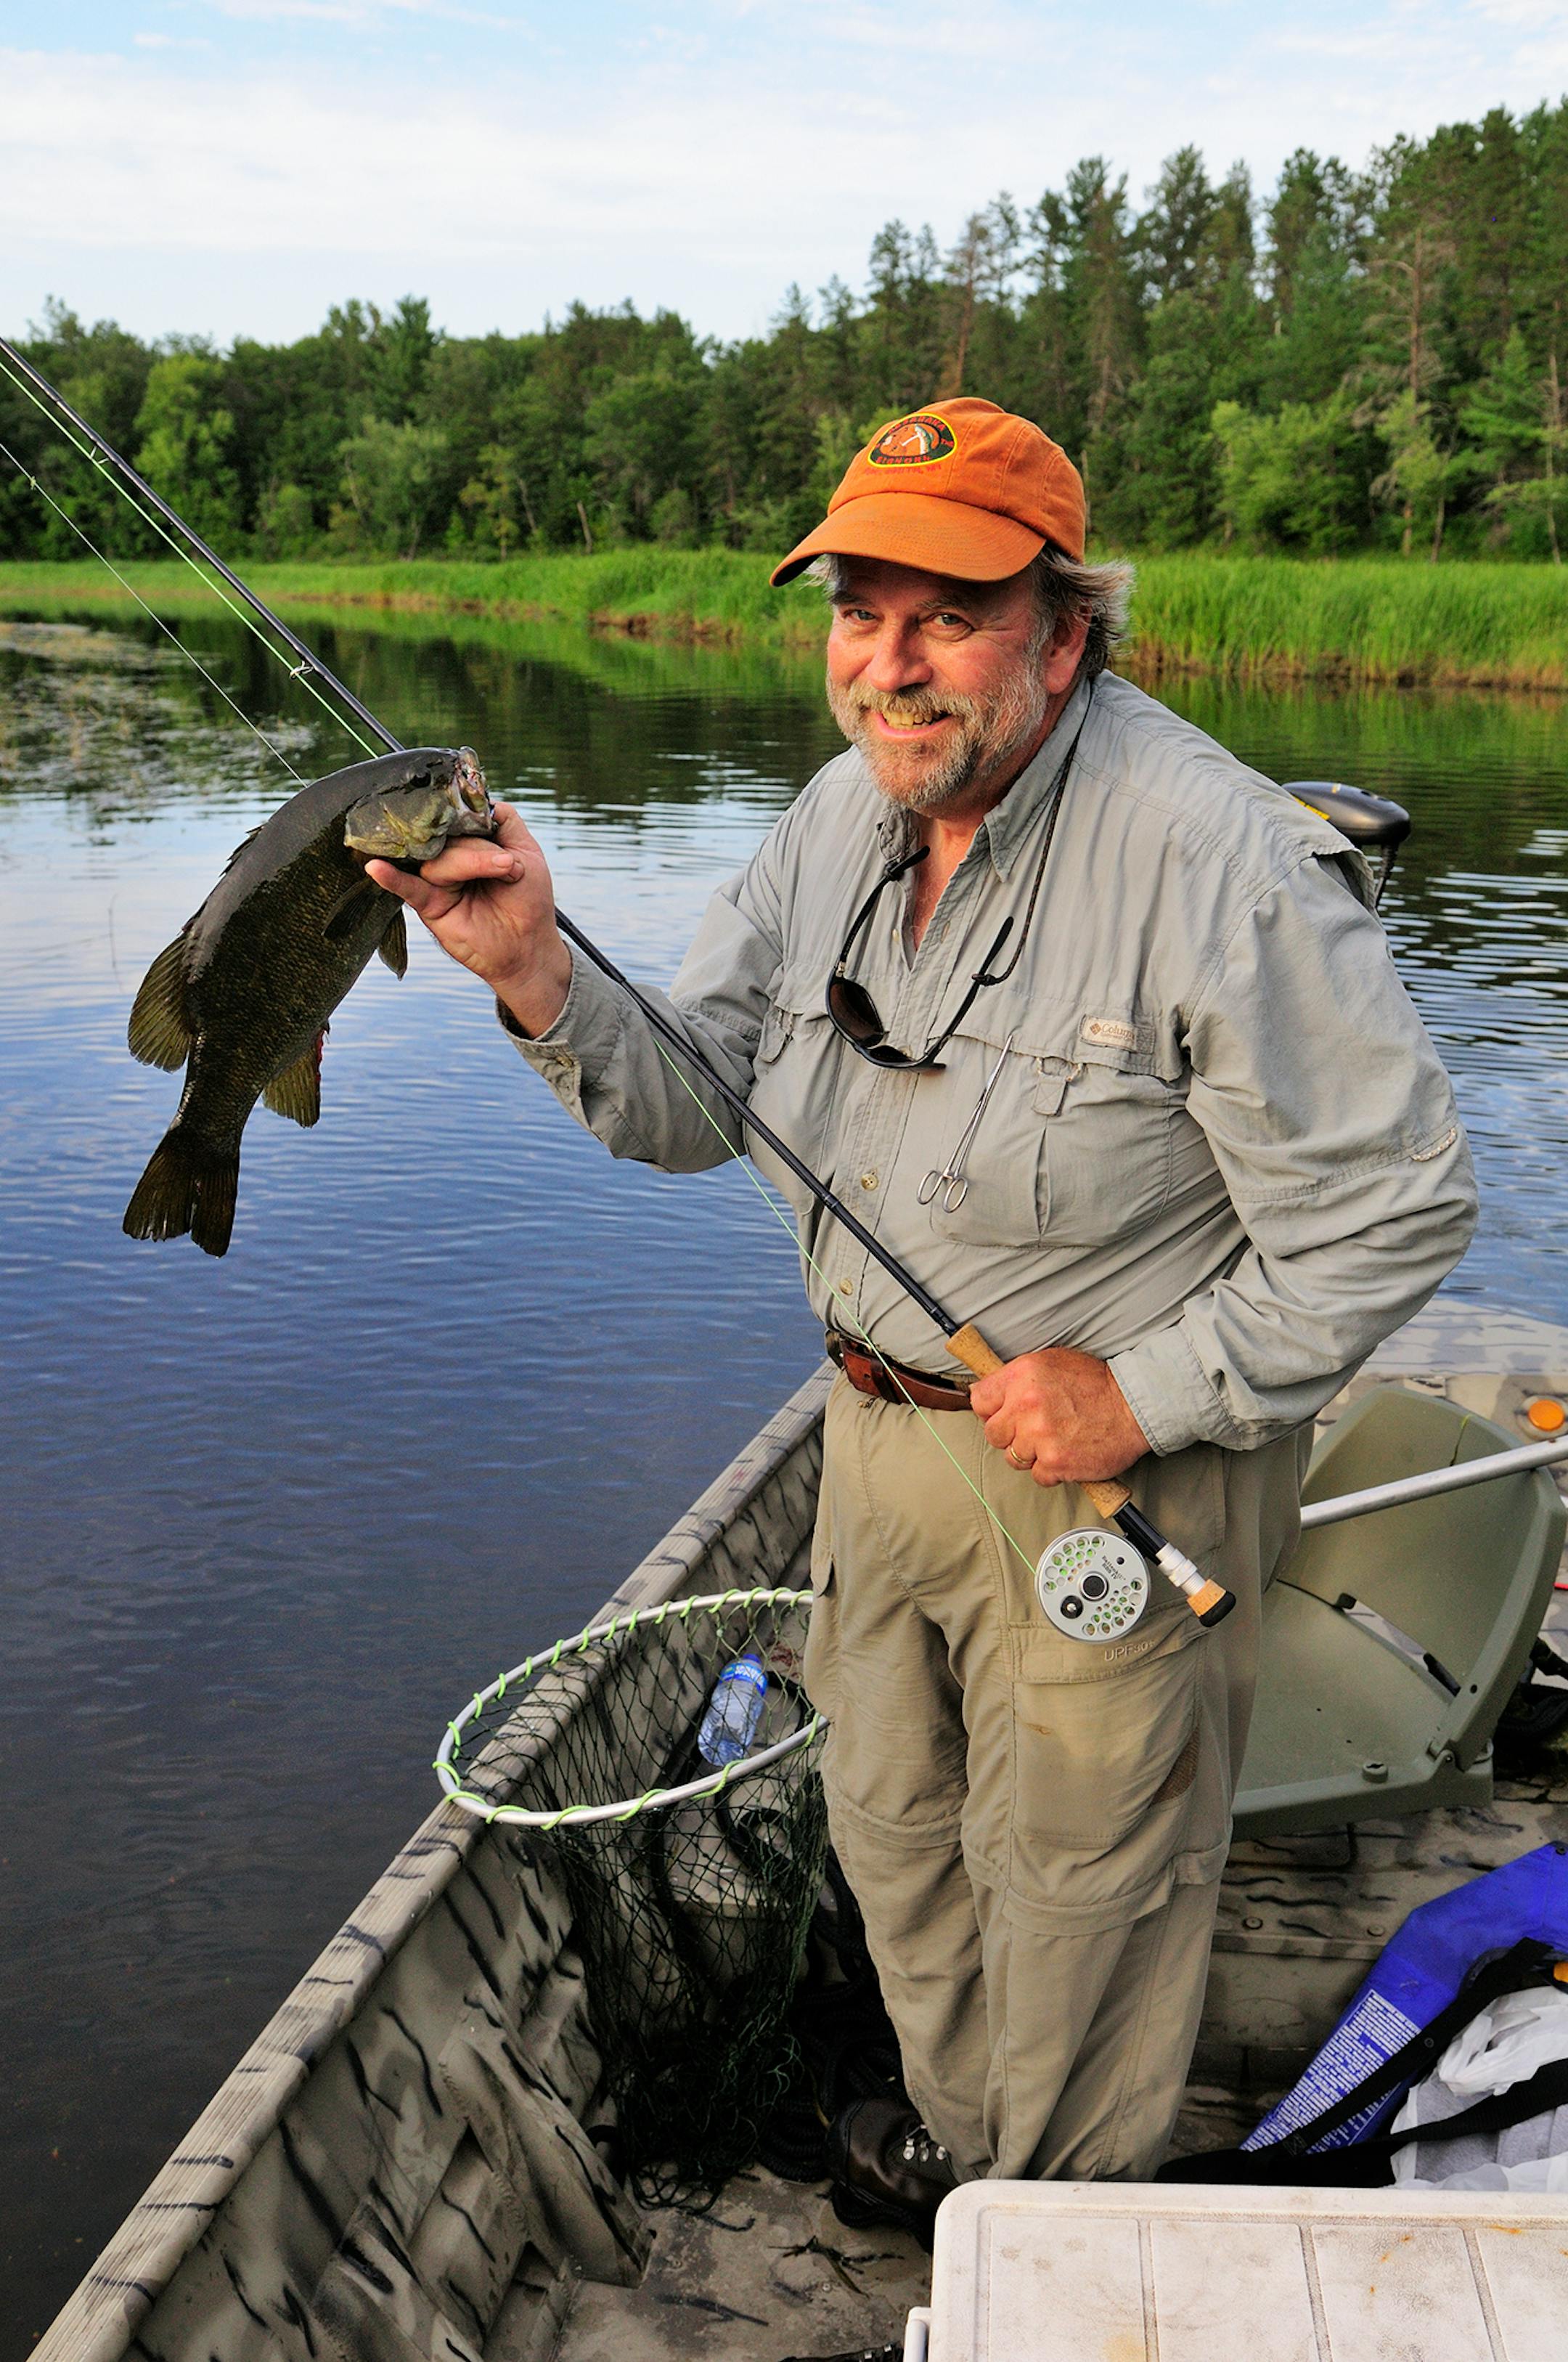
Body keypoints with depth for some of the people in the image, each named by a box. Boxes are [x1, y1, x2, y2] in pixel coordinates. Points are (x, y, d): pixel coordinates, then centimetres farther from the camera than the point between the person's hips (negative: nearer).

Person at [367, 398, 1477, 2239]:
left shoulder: (1211, 859, -26)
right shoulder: (841, 816, -3)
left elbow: (1393, 1211, -21)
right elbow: (694, 1109, -1)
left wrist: (1141, 1395, -23)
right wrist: (537, 971, -18)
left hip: (1121, 1462, -7)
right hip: (881, 1425, 7)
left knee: (1074, 1882, 14)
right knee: (894, 1830, 25)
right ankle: (956, 2136, 55)